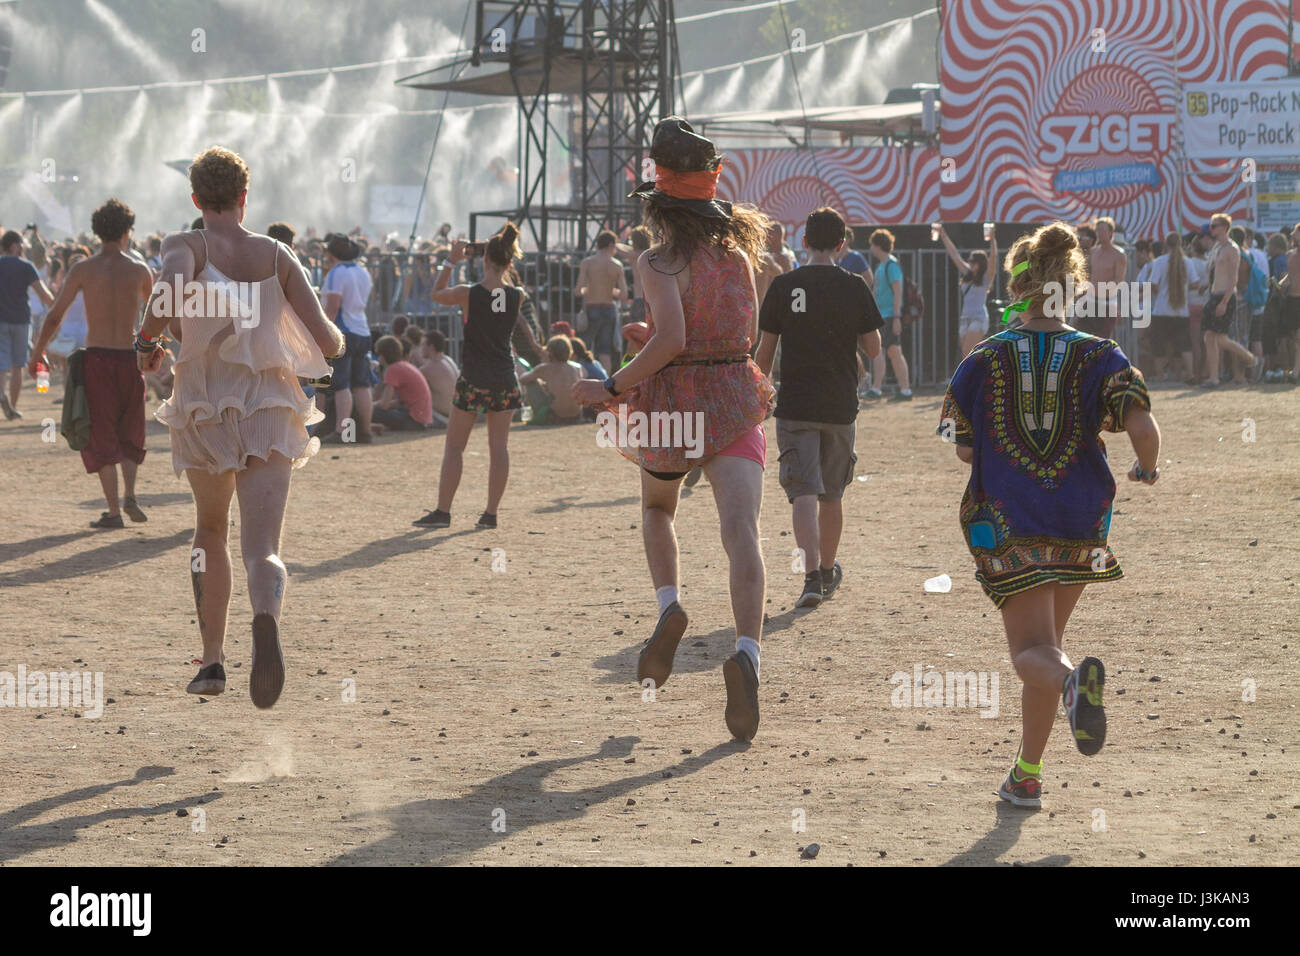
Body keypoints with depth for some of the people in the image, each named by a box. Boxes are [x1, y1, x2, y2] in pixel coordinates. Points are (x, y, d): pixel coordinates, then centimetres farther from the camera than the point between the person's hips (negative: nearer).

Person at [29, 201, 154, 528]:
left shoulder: (83, 270, -4)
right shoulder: (139, 270, 1)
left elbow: (54, 317, -3)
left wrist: (36, 355, 8)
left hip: (96, 357, -2)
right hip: (129, 357, 2)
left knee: (100, 435, 5)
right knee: (129, 433, 18)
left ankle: (113, 510, 0)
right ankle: (129, 495, 1)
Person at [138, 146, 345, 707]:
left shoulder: (186, 246, -1)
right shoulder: (276, 256, 5)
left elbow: (173, 288, -27)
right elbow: (328, 341, 2)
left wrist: (146, 339, -9)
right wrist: (337, 335, 26)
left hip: (205, 411, 0)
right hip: (270, 407, 0)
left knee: (211, 531, 25)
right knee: (261, 547, -10)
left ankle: (212, 659, 23)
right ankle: (266, 618, -46)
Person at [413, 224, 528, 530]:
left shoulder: (468, 294, -13)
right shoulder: (516, 296, -6)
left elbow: (437, 294, 7)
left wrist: (451, 261, 12)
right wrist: (506, 272, 13)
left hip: (473, 379, -3)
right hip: (504, 377, 3)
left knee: (454, 446, 4)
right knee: (498, 446, 8)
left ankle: (443, 511, 2)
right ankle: (491, 512, 8)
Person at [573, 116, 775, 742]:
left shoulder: (658, 262, -9)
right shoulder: (737, 252, 8)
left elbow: (671, 340, -23)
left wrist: (613, 387, -14)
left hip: (673, 403, -2)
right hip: (736, 404, 3)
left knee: (656, 508, 28)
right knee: (740, 530, -13)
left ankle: (669, 605, 6)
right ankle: (747, 653, -33)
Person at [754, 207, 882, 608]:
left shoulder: (783, 286, -3)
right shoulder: (854, 287, -2)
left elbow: (765, 351, 1)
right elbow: (873, 348, 2)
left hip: (794, 405, -2)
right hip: (840, 407, 2)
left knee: (804, 492, -7)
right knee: (832, 495, 16)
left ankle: (812, 575, -23)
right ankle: (828, 570, 31)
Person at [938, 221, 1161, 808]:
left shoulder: (984, 360, -1)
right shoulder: (1098, 357, -2)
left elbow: (963, 449, 3)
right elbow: (1143, 430, -13)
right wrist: (1145, 470, 8)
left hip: (1006, 523, -2)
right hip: (1080, 524, 2)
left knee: (1032, 652, -3)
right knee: (1045, 641, 19)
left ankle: (1073, 679, -40)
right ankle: (1027, 776, 21)